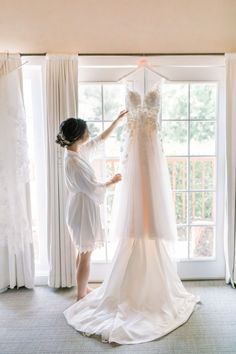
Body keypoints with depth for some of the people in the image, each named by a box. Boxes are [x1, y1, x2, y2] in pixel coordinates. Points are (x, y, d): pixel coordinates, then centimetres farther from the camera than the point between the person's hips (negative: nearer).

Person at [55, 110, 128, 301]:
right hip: (84, 208, -10)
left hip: (84, 206, 10)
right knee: (86, 254, 4)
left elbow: (101, 138, 15)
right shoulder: (73, 162, -27)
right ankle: (81, 297, 19)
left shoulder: (79, 150, 1)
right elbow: (93, 188, -23)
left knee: (84, 251, 21)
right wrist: (112, 181, -7)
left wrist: (118, 119, 16)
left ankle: (84, 288, 38)